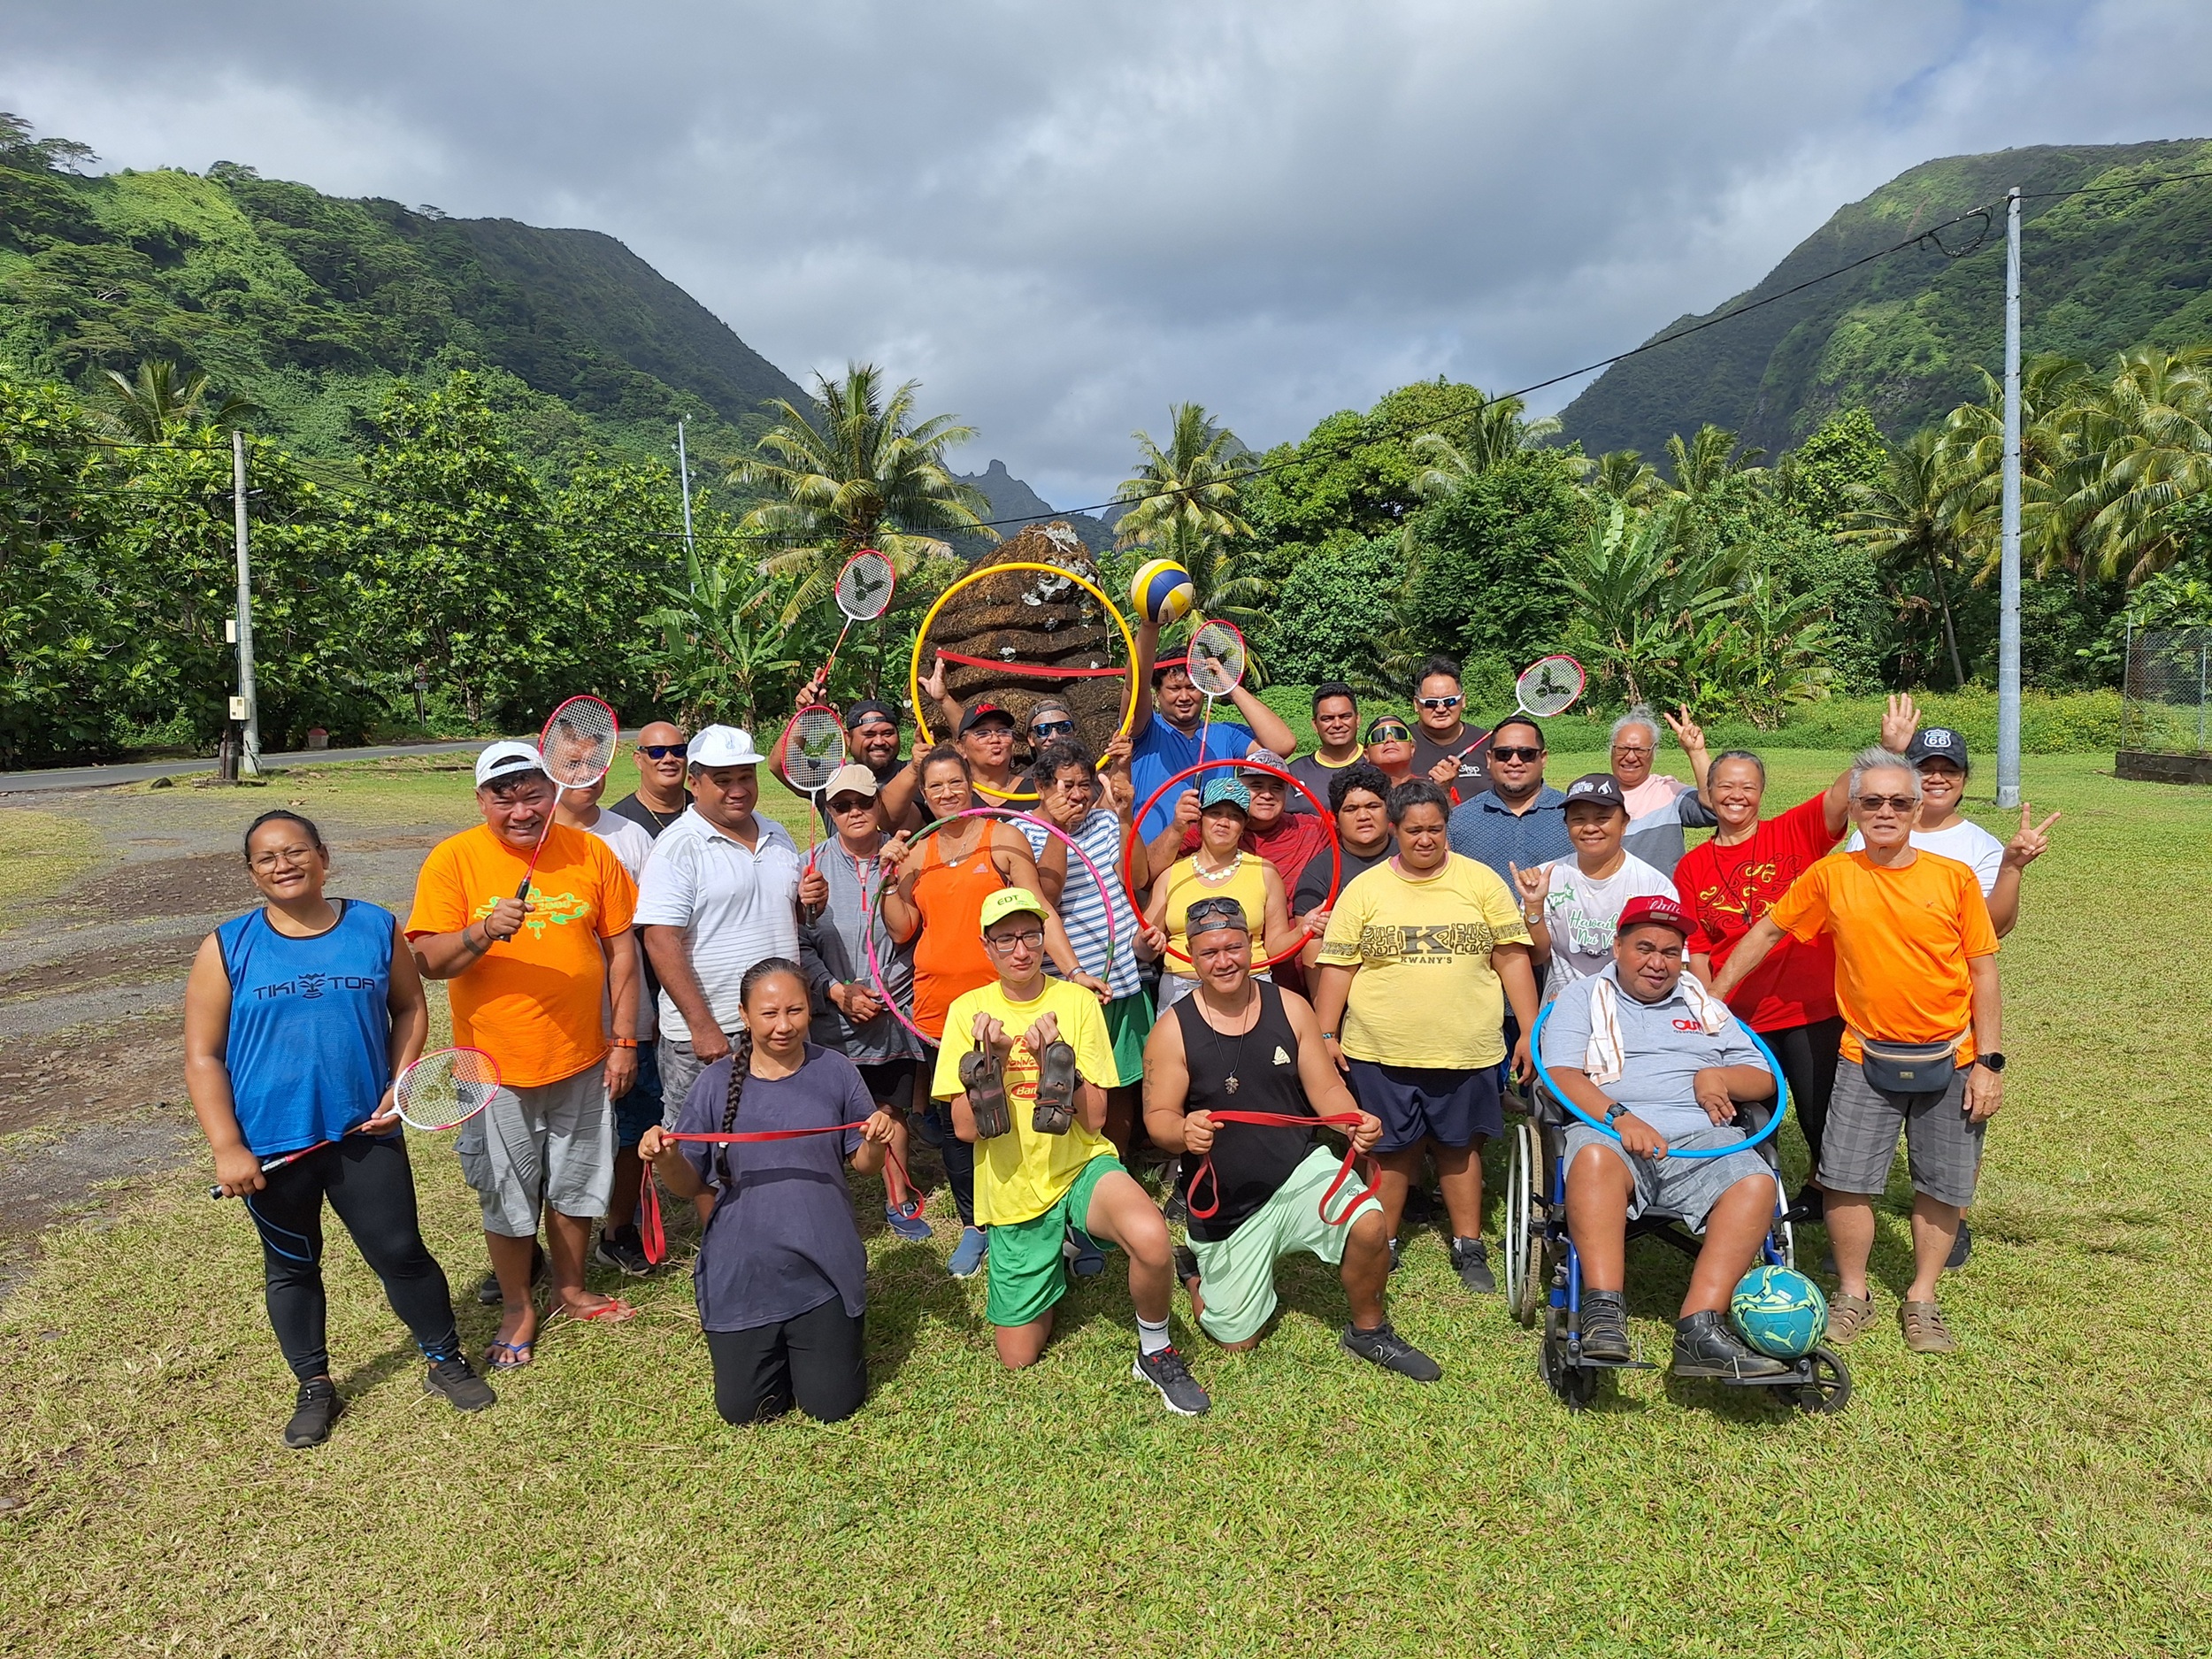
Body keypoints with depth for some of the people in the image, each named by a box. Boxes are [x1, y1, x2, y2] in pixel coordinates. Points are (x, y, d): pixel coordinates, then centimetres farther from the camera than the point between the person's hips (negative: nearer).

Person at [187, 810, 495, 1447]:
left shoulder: (376, 928, -2)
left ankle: (445, 1361, 28)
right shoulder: (227, 948, -5)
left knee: (401, 1252, 7)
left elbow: (410, 1009, 9)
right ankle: (315, 1387, 36)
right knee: (291, 1267, 16)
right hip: (272, 1143, 0)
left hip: (365, 1132, 0)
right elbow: (202, 1057, -4)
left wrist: (400, 1084, -5)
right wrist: (227, 1148, -11)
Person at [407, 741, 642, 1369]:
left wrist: (623, 1040, 1)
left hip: (581, 1060, 2)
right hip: (495, 1066, -2)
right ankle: (517, 1307, 32)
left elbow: (621, 949, 3)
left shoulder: (591, 853, -2)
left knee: (576, 1186, 17)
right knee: (507, 1198, 11)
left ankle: (571, 1289, 38)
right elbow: (428, 961, -12)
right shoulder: (453, 859, -8)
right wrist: (483, 931, -32)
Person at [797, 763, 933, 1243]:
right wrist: (837, 992, -13)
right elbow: (800, 944, -3)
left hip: (895, 1013, 1)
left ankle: (898, 1200, 32)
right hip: (833, 1018, -1)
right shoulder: (813, 865, -2)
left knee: (893, 1109, 14)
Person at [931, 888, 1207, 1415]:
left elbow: (1094, 1119, -9)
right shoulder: (968, 1011, -4)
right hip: (1013, 1189, 2)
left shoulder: (1077, 1001, -6)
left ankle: (1155, 1352, -5)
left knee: (1151, 1238, -35)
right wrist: (991, 1059, -21)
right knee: (1018, 1357, 8)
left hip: (1082, 1167, -2)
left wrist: (1054, 1058, -24)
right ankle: (1054, 1259, 38)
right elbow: (965, 1128, -7)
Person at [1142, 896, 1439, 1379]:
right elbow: (1158, 1118, -12)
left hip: (1300, 1170, 1)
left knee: (1367, 1224, -28)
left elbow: (1326, 1089, -1)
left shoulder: (1290, 1008, -4)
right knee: (1238, 1339, 7)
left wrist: (1358, 1121, -23)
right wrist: (1183, 1132, -36)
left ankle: (1369, 1331, 2)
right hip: (1225, 1203, -1)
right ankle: (1195, 1269, 40)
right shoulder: (1173, 1030, -11)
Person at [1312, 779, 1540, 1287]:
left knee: (1459, 1145, 13)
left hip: (1466, 1050, 0)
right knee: (1390, 1148, 10)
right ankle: (1381, 1245, 26)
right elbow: (1338, 967, 2)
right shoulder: (1364, 890, 1)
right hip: (1381, 1051, 0)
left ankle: (1468, 1246, 29)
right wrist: (1326, 1035, -3)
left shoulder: (1481, 881, 2)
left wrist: (1530, 1031, -2)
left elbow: (1513, 958, 2)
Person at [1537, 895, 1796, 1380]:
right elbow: (1560, 1075, -1)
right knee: (1594, 1158, -38)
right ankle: (1604, 1312, -40)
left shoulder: (1704, 1006, 28)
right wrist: (1619, 1116, -18)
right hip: (1611, 1130, -3)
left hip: (1703, 1140, 3)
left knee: (1756, 1184, -29)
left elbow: (1764, 1080, 24)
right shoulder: (1582, 998, 16)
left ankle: (1699, 1327, -36)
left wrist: (1719, 1076, 1)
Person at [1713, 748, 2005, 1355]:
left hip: (1949, 1061, 0)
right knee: (1846, 1181, -2)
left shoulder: (1954, 878, -5)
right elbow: (1768, 929, 6)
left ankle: (1921, 1299, 27)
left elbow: (1983, 972, -2)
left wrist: (1988, 1062, -5)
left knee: (1944, 1187, 8)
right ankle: (1852, 1293, 19)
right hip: (1867, 1059, 0)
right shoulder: (1832, 876, -4)